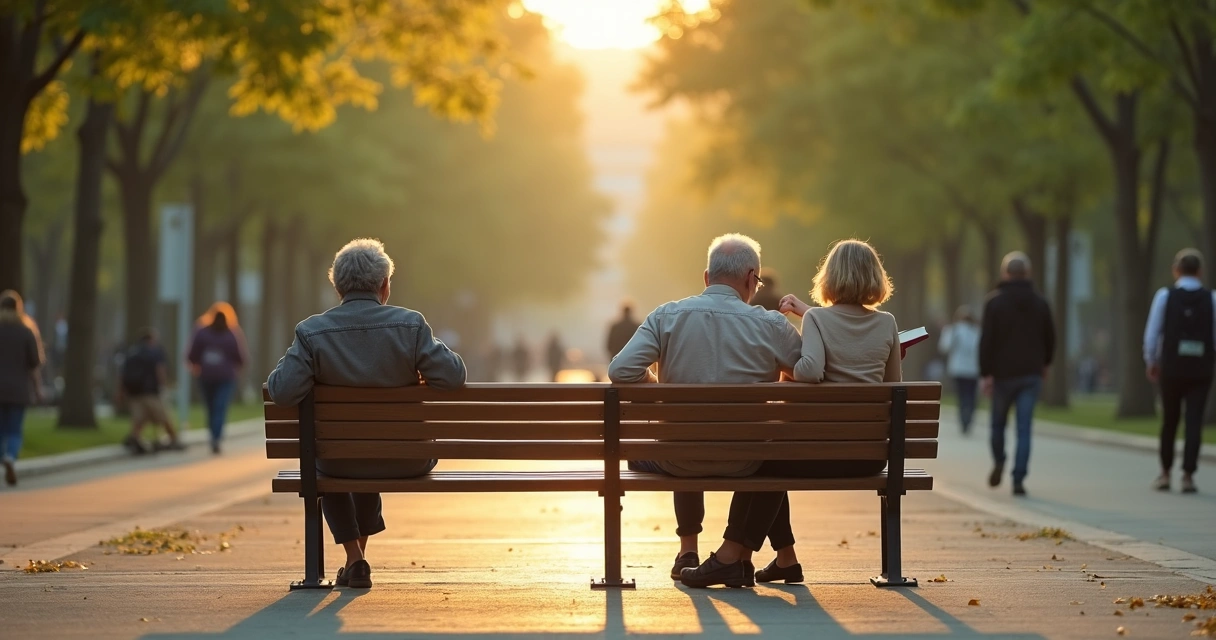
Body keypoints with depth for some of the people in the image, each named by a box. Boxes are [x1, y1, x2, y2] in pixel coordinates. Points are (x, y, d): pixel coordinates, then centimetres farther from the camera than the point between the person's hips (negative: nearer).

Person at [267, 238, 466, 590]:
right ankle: (360, 547, 45)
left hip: (340, 462, 0)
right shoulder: (410, 325, -13)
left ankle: (354, 556, 25)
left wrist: (280, 370, 3)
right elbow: (453, 377, -16)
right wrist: (435, 349, 4)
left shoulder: (312, 332, -13)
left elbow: (283, 392, -20)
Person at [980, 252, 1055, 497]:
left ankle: (999, 462, 9)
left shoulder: (995, 302, -5)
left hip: (1003, 373, -2)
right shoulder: (1039, 303, 6)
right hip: (1031, 374, 2)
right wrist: (1045, 364, 30)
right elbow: (1050, 337, 12)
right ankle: (1019, 479, -9)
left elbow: (987, 339, -10)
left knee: (998, 423, 19)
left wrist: (985, 373, -8)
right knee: (1024, 428, -2)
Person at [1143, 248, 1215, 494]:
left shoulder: (1165, 296, -4)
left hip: (1171, 367, 0)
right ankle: (1188, 476, -5)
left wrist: (1151, 362, 9)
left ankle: (1165, 474, 18)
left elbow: (1152, 333, -3)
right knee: (1194, 422, 1)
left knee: (1169, 421, 13)